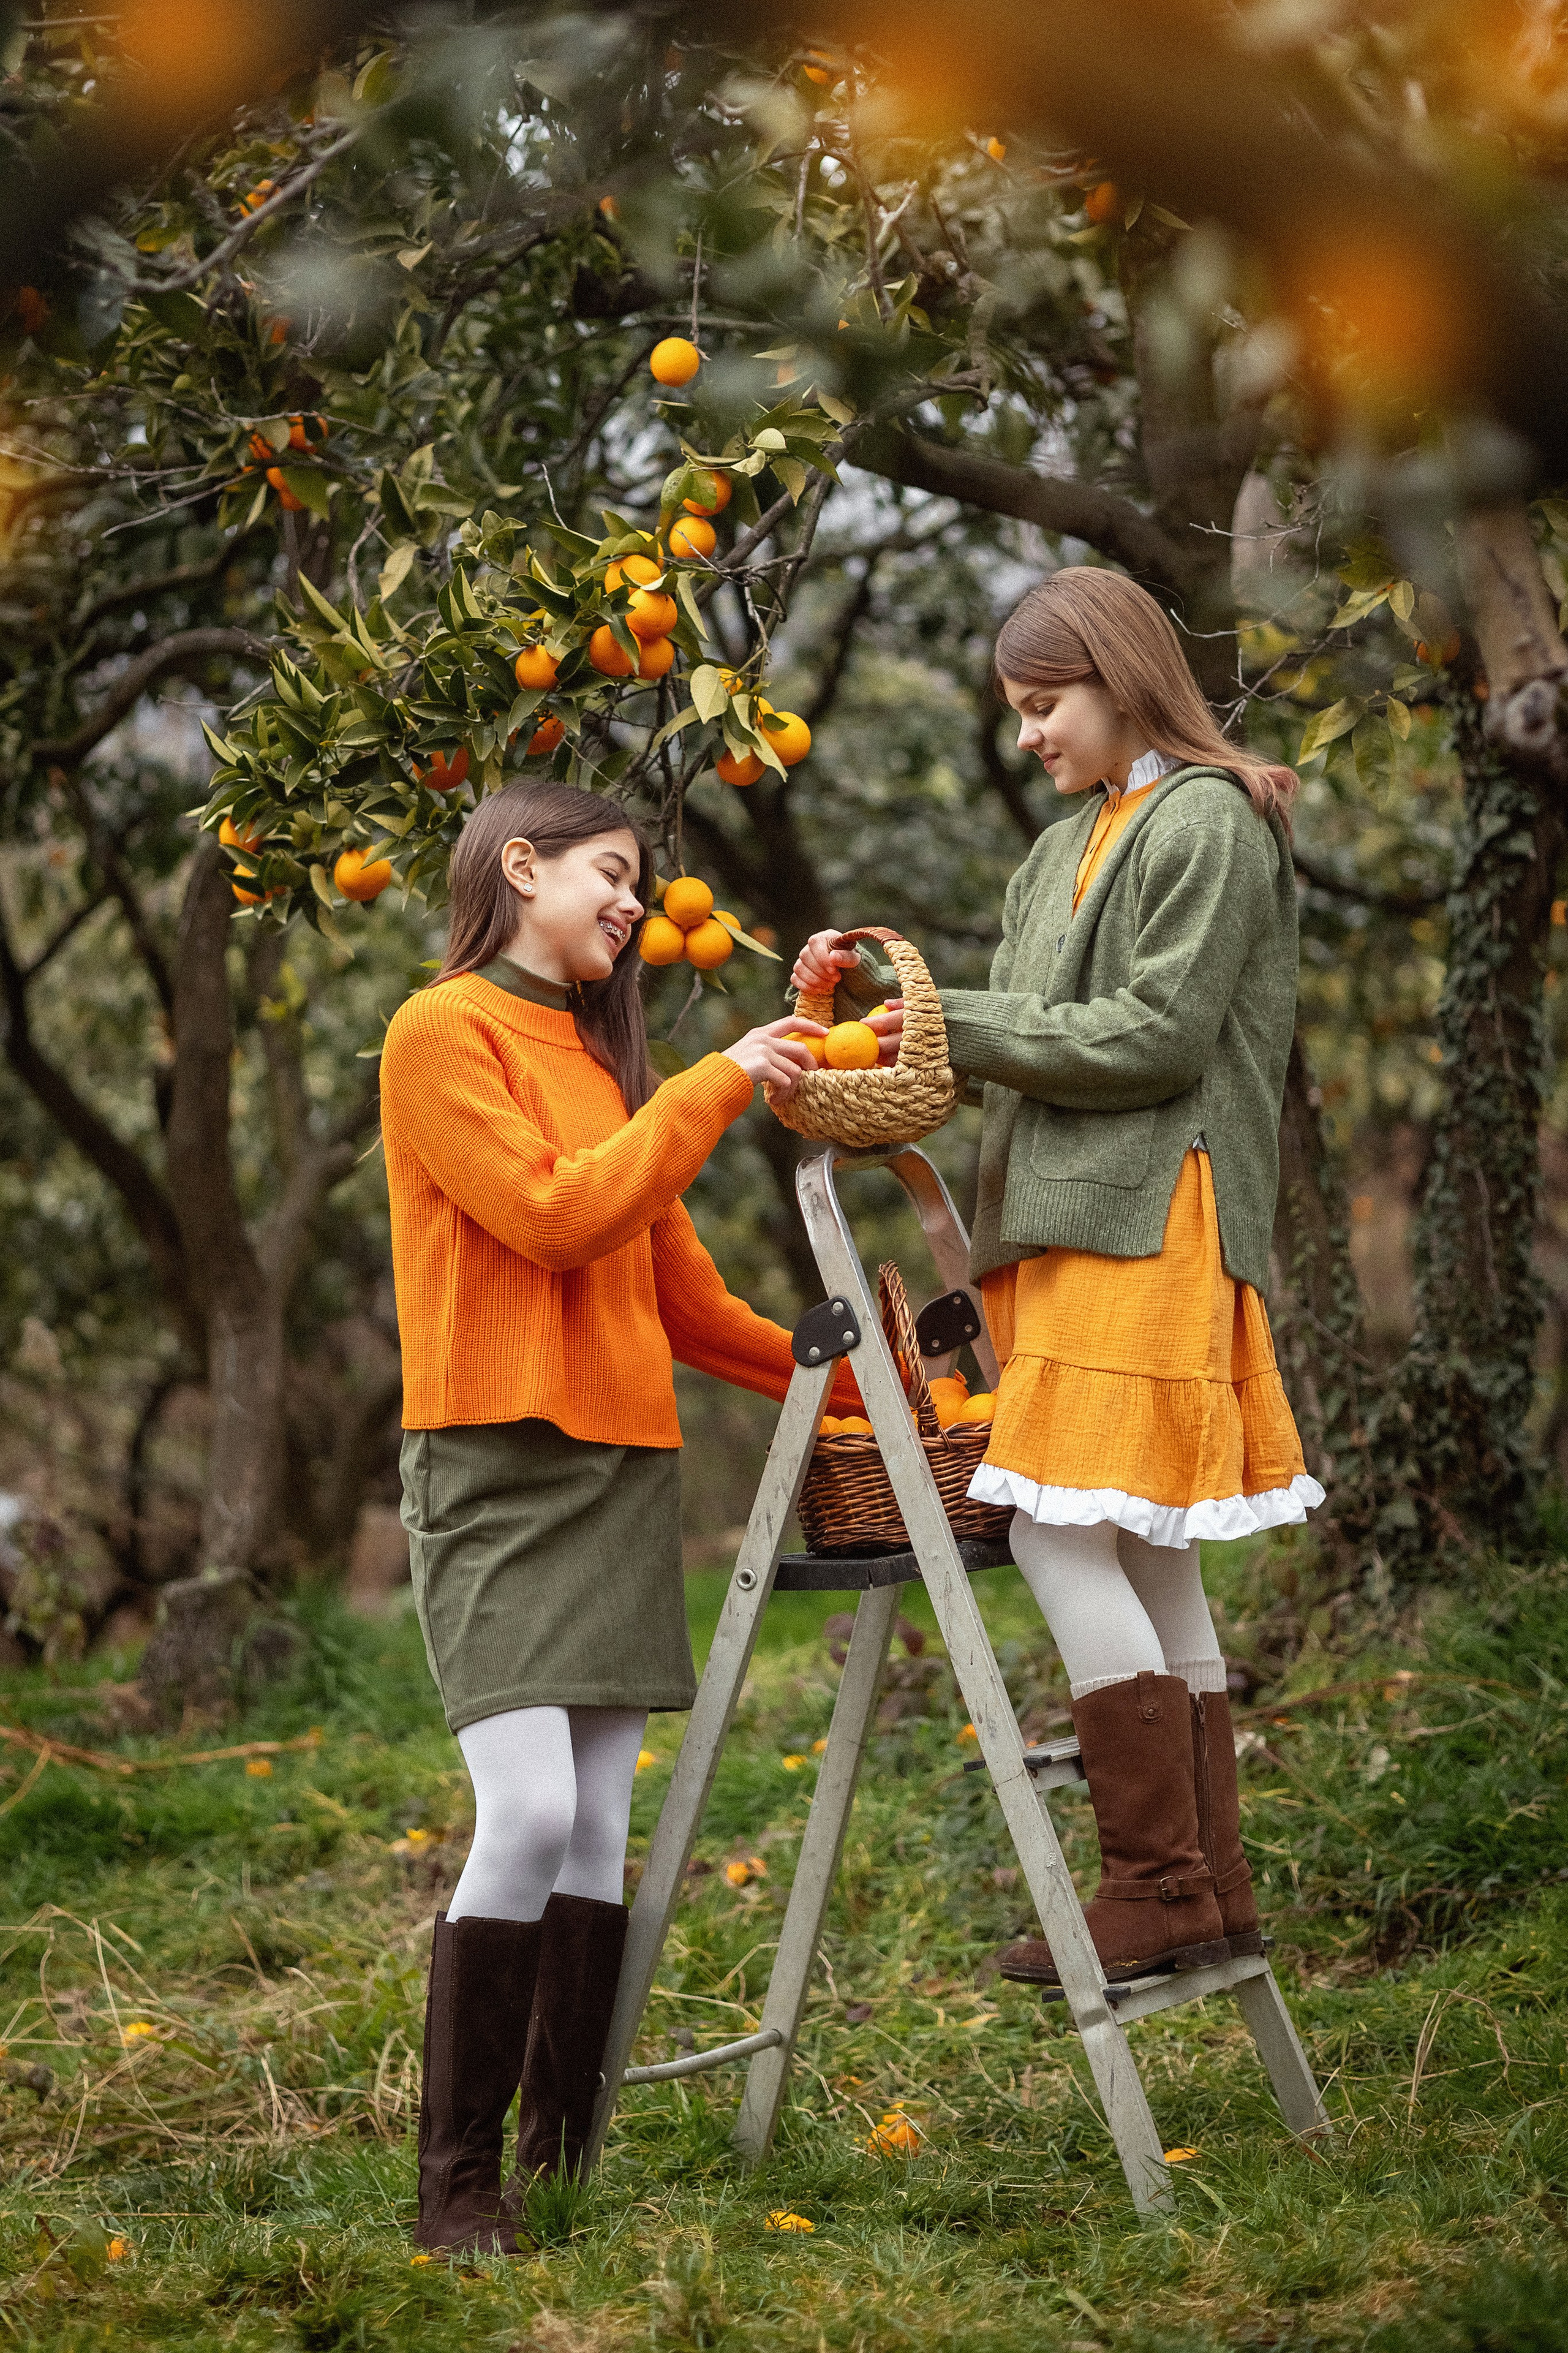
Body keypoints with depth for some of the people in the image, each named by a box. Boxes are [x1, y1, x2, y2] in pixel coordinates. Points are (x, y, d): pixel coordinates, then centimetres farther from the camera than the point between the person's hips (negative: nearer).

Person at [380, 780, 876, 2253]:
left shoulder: (606, 1056, 20)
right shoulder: (442, 1033, -2)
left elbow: (677, 1293, 23)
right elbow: (552, 1216, -13)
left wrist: (843, 1381, 21)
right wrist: (713, 1088, -9)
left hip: (625, 1467, 7)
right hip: (498, 1465, -7)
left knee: (598, 1828, 3)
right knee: (529, 1813, -16)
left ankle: (563, 2161, 7)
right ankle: (456, 2179, -8)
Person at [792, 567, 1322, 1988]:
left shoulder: (1208, 822, -6)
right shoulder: (1073, 845, 23)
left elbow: (1159, 1034, -14)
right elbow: (1029, 1030, 19)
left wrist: (956, 1022, -11)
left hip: (1149, 1228, -9)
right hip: (1071, 1226, 9)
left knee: (1062, 1530, -14)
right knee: (1141, 1552, 8)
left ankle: (1157, 1889, -10)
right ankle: (1212, 1892, 12)